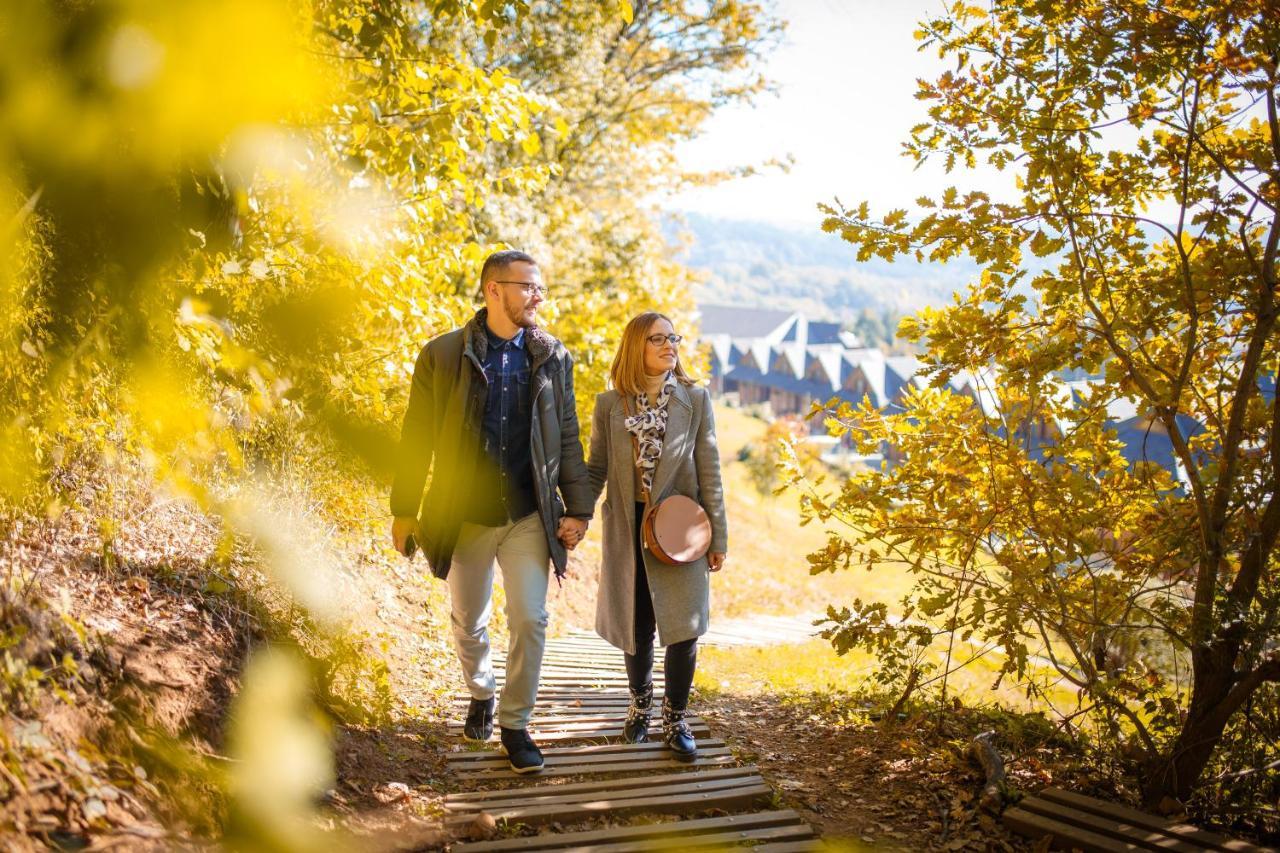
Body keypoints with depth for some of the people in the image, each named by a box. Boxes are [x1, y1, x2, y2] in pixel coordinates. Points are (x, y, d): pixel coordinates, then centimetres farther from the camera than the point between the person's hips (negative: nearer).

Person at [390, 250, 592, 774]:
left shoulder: (552, 357, 3)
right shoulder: (442, 355, -4)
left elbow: (567, 438, 6)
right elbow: (417, 438, -1)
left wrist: (578, 507, 0)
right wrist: (404, 510, -2)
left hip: (529, 516, 1)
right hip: (465, 516, -1)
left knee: (530, 620, -4)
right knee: (468, 623, 13)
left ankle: (515, 724, 13)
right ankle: (480, 695, 41)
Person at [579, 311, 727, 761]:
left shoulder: (695, 399, 0)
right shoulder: (610, 404, 1)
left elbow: (709, 473, 0)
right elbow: (596, 470, 6)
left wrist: (718, 537, 0)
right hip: (627, 529, 1)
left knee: (682, 627, -2)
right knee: (636, 627, 10)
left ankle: (675, 719, 18)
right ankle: (640, 705, 35)